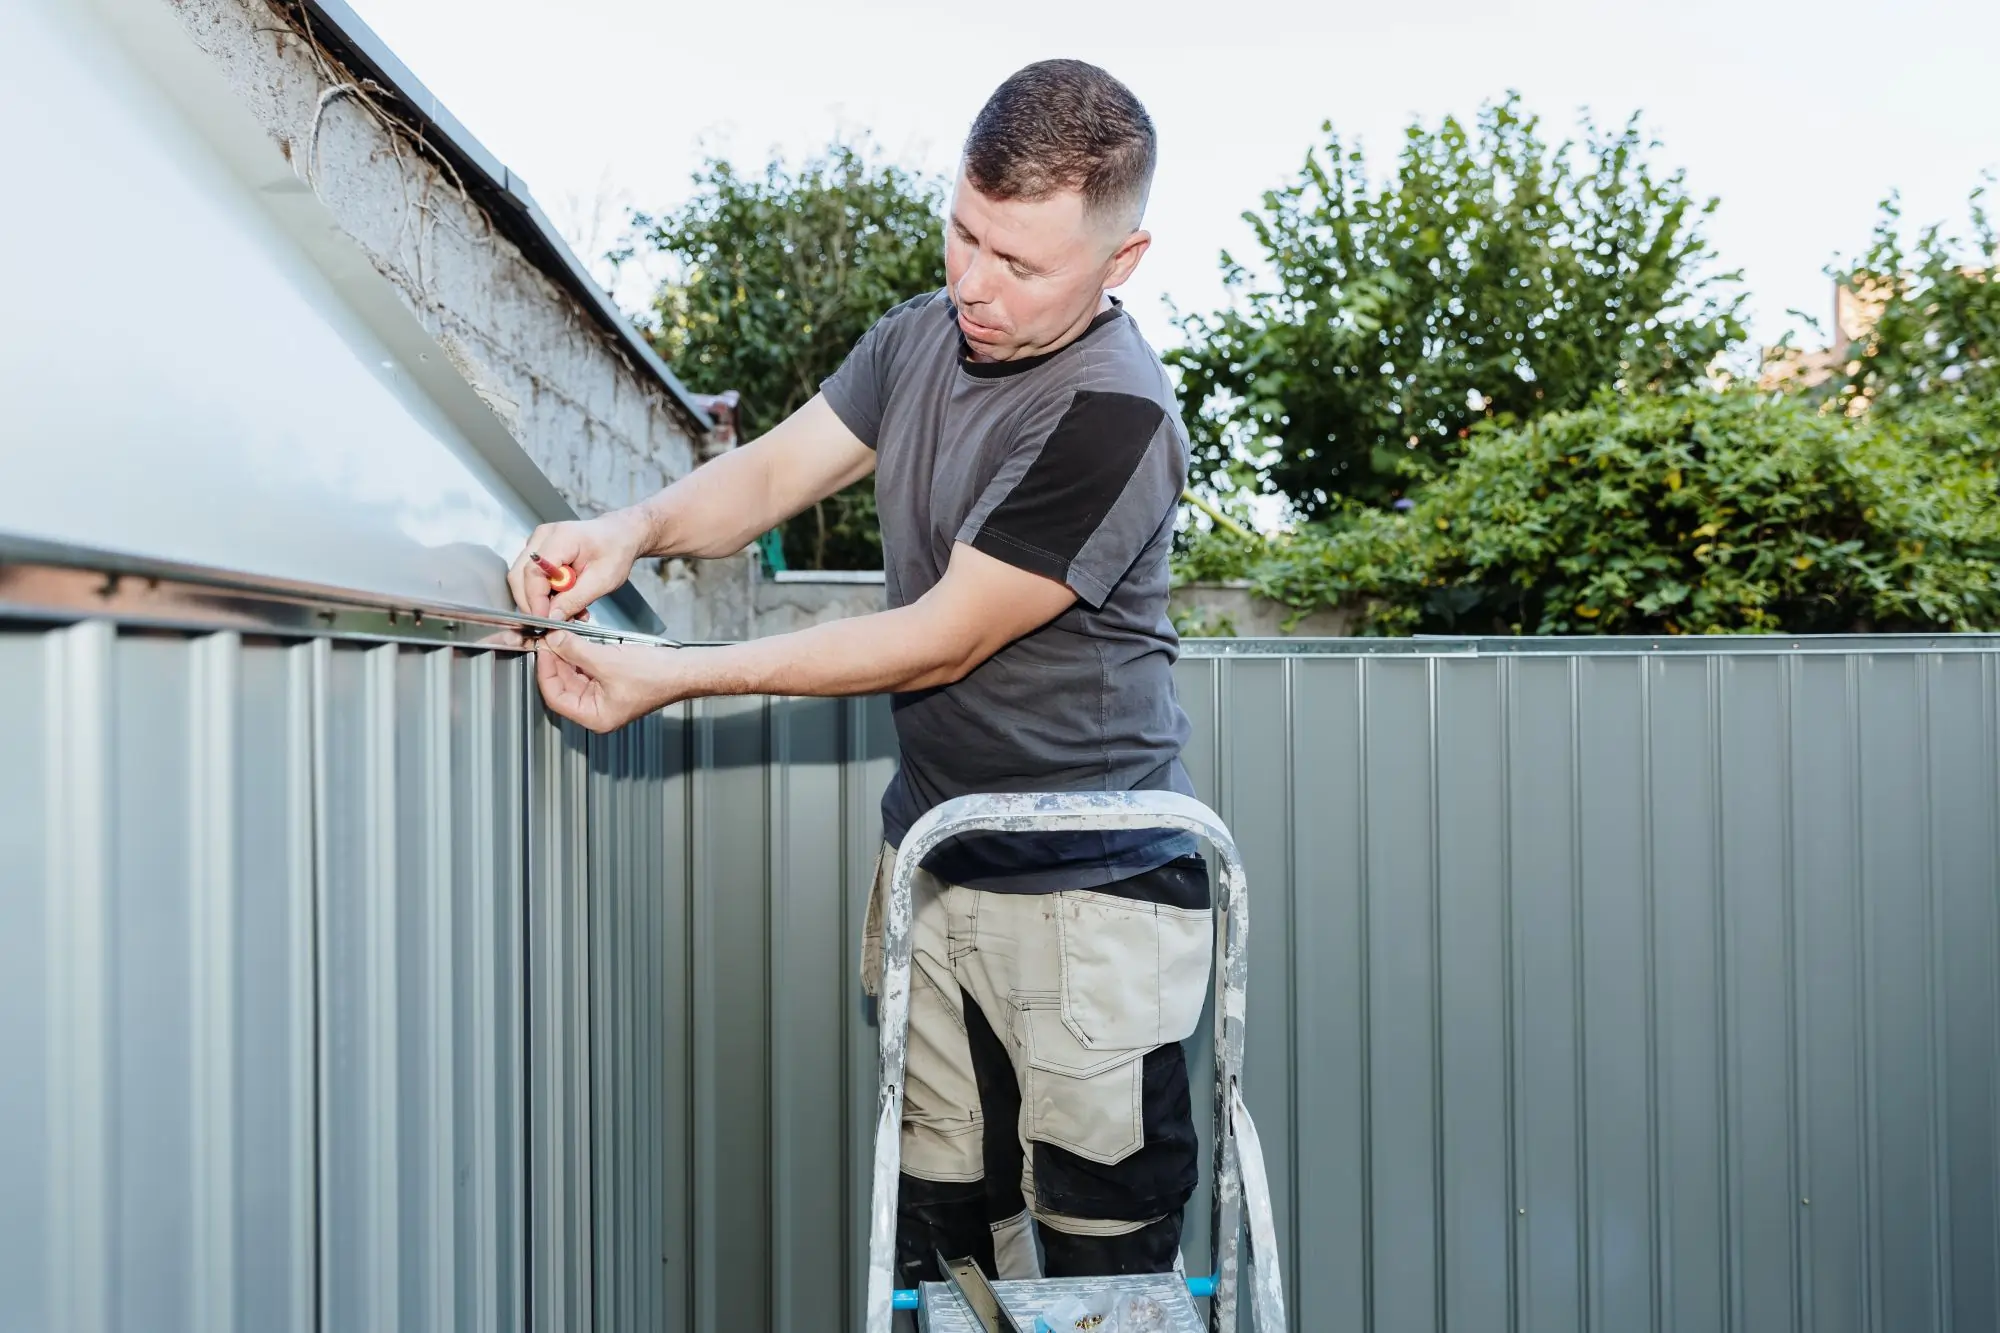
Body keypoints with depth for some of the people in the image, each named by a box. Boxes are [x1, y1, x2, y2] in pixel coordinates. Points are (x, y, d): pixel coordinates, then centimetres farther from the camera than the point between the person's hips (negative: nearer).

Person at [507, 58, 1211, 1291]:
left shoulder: (1115, 415, -21)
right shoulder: (921, 337, 5)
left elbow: (940, 642, -19)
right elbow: (772, 470, 9)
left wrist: (674, 678, -17)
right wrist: (635, 529, -12)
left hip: (1090, 897, -6)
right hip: (931, 859, 7)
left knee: (1105, 1263, 5)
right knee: (935, 1238, 16)